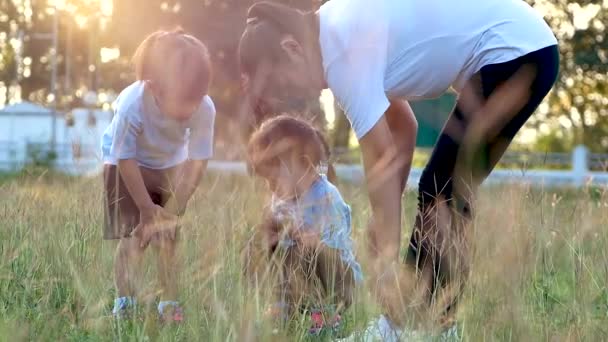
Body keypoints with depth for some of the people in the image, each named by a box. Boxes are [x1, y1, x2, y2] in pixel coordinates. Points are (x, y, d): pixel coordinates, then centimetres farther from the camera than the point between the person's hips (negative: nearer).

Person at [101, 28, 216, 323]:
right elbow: (126, 160, -26)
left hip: (171, 167, 2)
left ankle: (169, 303, 10)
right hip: (126, 166, -2)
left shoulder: (204, 109, -33)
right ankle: (124, 303, -3)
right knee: (132, 237, -10)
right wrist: (147, 209, -21)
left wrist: (170, 211, -22)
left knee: (167, 237, 1)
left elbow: (197, 163, -24)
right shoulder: (132, 104, -39)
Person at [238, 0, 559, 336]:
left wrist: (388, 252, -18)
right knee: (442, 192, 8)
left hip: (516, 52, -10)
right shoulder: (341, 27, 9)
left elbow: (381, 157, -21)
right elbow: (402, 130, 13)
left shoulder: (344, 47, -19)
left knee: (443, 193, -8)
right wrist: (383, 219, 8)